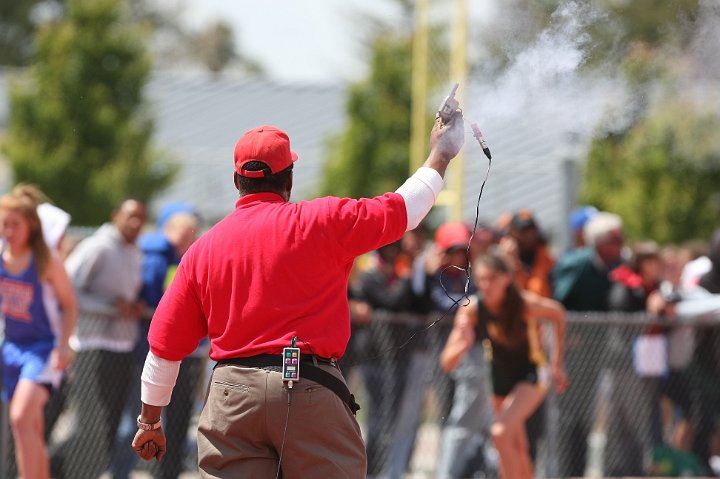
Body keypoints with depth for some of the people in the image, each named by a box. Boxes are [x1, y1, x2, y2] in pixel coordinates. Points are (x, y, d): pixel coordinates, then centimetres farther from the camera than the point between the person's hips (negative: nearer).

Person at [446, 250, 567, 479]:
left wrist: (557, 363, 2)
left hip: (531, 375, -4)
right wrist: (463, 345, -43)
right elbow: (448, 362, -20)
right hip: (499, 377, 4)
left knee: (501, 432, -26)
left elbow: (557, 313, -3)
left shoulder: (525, 304, -26)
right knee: (517, 451, 14)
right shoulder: (471, 309, -21)